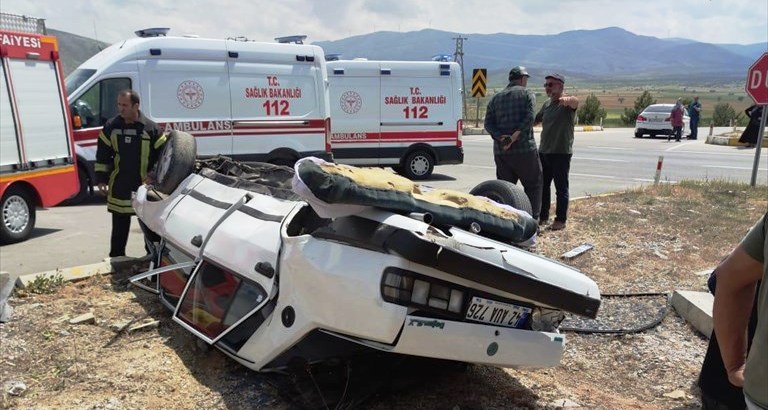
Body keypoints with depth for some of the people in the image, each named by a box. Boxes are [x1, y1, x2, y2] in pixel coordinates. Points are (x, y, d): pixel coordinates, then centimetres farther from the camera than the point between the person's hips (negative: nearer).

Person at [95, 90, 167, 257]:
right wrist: (101, 179, 3)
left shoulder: (151, 128, -5)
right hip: (119, 188, 2)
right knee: (119, 228, 12)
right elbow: (102, 155, 8)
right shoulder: (111, 127, 3)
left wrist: (153, 175, -9)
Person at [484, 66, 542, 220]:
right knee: (533, 185, 7)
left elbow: (488, 123, 3)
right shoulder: (527, 94, 2)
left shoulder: (496, 98, 15)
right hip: (524, 149, -4)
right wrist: (515, 136, -16)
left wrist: (500, 137, -9)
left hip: (501, 151, 4)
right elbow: (529, 118, -15)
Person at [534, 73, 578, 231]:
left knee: (561, 188, 1)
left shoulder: (567, 103, -10)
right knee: (542, 185, 14)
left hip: (561, 153, -7)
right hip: (543, 152, 7)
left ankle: (560, 220, 9)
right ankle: (543, 216, 25)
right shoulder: (547, 104, 14)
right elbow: (535, 120, 26)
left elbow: (575, 101, -34)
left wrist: (568, 99, -57)